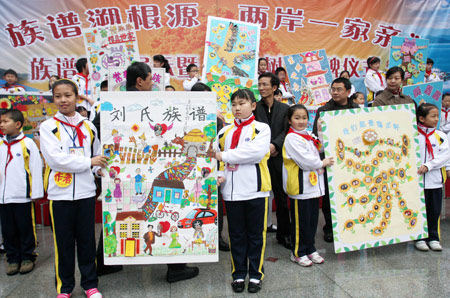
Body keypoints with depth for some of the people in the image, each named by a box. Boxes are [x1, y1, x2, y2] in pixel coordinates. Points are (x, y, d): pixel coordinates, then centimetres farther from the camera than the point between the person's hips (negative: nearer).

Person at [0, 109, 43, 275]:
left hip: (22, 196, -5)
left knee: (25, 228, 4)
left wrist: (36, 192, -7)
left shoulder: (28, 143, -5)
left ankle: (27, 257, 18)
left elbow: (36, 168, -6)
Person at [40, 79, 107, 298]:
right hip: (60, 192, -2)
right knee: (64, 241, 6)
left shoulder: (88, 127, 9)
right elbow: (54, 158, -13)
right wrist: (88, 162, -13)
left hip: (85, 191, 2)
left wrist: (99, 169, -4)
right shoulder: (48, 127, -1)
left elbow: (97, 154, 17)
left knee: (87, 239, 9)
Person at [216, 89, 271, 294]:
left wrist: (226, 156, -16)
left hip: (255, 189, -3)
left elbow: (257, 152, -18)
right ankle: (238, 274, 27)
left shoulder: (261, 128, -2)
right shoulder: (225, 132, 11)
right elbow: (217, 157, 13)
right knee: (236, 234, 12)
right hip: (231, 190, 3)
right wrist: (219, 174, -8)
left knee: (255, 234, 9)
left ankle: (255, 274, 24)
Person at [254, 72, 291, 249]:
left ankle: (283, 234, 25)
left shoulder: (284, 108, 9)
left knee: (282, 198, 10)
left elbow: (287, 131, -1)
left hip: (278, 158, 2)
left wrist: (274, 145, -17)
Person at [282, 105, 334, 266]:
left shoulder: (309, 136, 14)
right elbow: (304, 160, -19)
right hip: (299, 185, -8)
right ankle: (298, 253, 16)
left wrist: (321, 131, 4)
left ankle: (310, 249, 28)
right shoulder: (291, 138, -13)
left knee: (313, 219, 15)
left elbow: (320, 149, 12)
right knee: (300, 221, 2)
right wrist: (322, 163, -6)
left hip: (313, 185, 8)